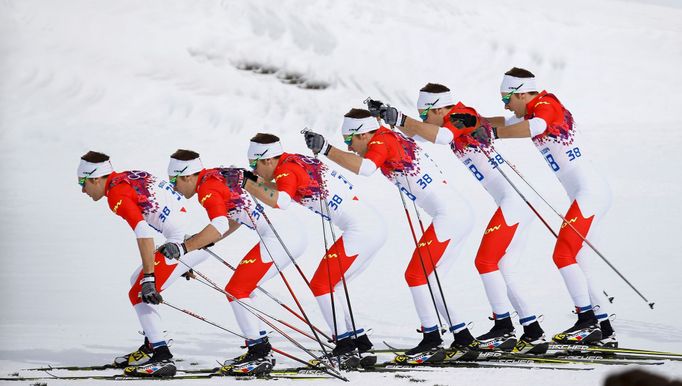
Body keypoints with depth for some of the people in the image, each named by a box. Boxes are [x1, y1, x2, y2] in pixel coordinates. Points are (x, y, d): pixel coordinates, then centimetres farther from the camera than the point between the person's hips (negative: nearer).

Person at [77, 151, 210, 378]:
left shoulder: (116, 194, -12)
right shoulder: (127, 178, 17)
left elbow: (144, 234, -22)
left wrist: (148, 278, -24)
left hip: (187, 240, -10)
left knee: (139, 293, -5)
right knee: (138, 282, 20)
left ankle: (163, 358, -10)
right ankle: (152, 346, 25)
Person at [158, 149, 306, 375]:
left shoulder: (207, 187, -8)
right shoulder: (219, 177, 19)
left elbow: (219, 226, -23)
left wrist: (184, 248, -23)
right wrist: (205, 243, 30)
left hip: (281, 237, -10)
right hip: (293, 235, 10)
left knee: (236, 291, -5)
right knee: (241, 290, 17)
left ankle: (261, 353, -4)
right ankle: (258, 350, 20)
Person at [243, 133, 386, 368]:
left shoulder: (286, 169, -10)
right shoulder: (297, 162, 17)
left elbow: (281, 201, -29)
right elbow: (283, 192, 32)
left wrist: (250, 185, -19)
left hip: (360, 230, -10)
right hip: (375, 226, 10)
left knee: (321, 285, -2)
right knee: (331, 287, 16)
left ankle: (345, 348, -4)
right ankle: (361, 347, 14)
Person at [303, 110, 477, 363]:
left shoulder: (381, 141, -11)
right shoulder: (391, 137, 15)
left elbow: (365, 168, -31)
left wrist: (325, 149, -31)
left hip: (450, 215, -10)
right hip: (459, 212, 10)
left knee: (416, 276, -7)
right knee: (426, 281, 13)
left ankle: (431, 339, -5)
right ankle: (463, 338, 16)